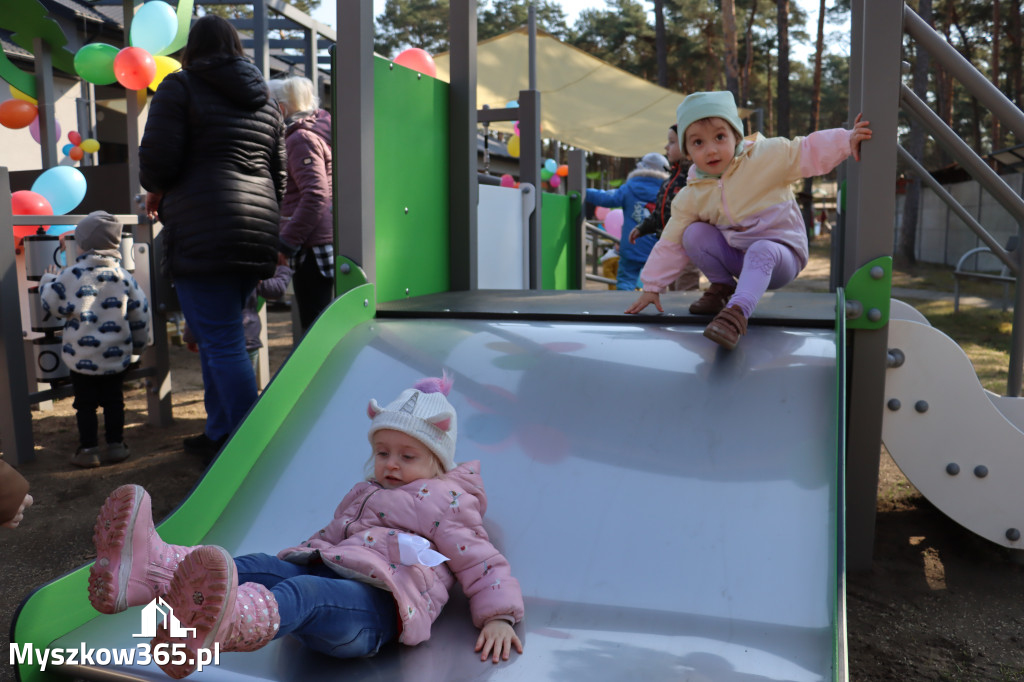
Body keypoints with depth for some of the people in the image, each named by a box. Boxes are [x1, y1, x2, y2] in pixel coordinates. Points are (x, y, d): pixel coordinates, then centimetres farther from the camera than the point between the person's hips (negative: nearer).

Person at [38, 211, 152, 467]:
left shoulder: (71, 275, -9)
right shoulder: (124, 276, 0)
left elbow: (51, 303, -1)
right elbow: (141, 313, 5)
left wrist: (48, 279, 19)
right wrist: (138, 343, 20)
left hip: (81, 357, -2)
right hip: (117, 356, 3)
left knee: (85, 404, 8)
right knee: (113, 401, 13)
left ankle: (89, 449, 11)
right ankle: (115, 444, 16)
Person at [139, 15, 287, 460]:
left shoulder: (180, 86, 1)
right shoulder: (263, 98, 20)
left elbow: (157, 159, -8)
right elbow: (279, 174, 21)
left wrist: (155, 190, 13)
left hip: (203, 234, -7)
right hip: (257, 232, 7)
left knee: (223, 343, -6)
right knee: (219, 336, 16)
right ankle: (220, 433, 23)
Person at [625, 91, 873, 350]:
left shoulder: (766, 157, -14)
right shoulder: (691, 197, -5)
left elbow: (807, 152, -20)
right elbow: (671, 243, 1)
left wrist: (847, 140, -37)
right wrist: (652, 287, 1)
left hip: (780, 253, -4)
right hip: (735, 256, 4)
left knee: (761, 251, -38)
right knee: (693, 233, -15)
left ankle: (737, 312, -55)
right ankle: (722, 286, 2)